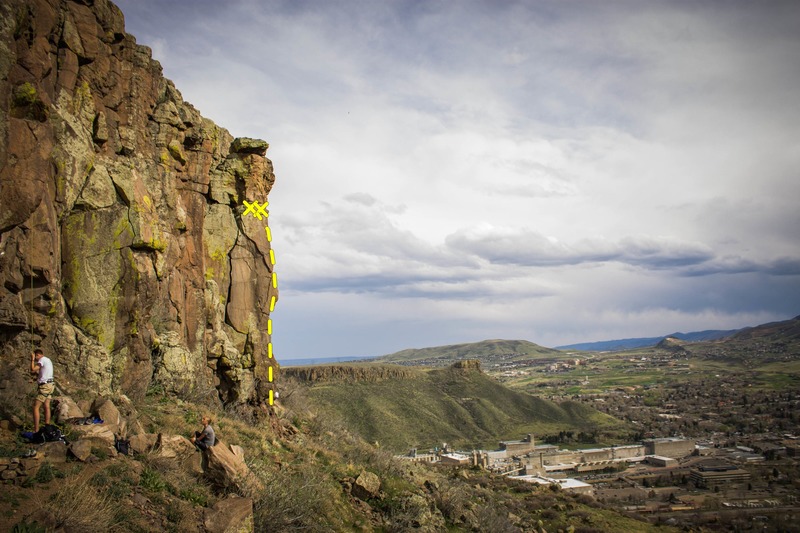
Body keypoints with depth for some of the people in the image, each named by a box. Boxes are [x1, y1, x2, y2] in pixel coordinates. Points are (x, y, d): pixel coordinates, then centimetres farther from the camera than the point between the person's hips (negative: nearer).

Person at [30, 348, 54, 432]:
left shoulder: (42, 359, -11)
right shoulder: (48, 360, 17)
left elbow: (32, 370, -21)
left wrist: (32, 359, -11)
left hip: (44, 386, -9)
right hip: (50, 384, 9)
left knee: (35, 407, -6)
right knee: (47, 406, 10)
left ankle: (36, 430, -9)